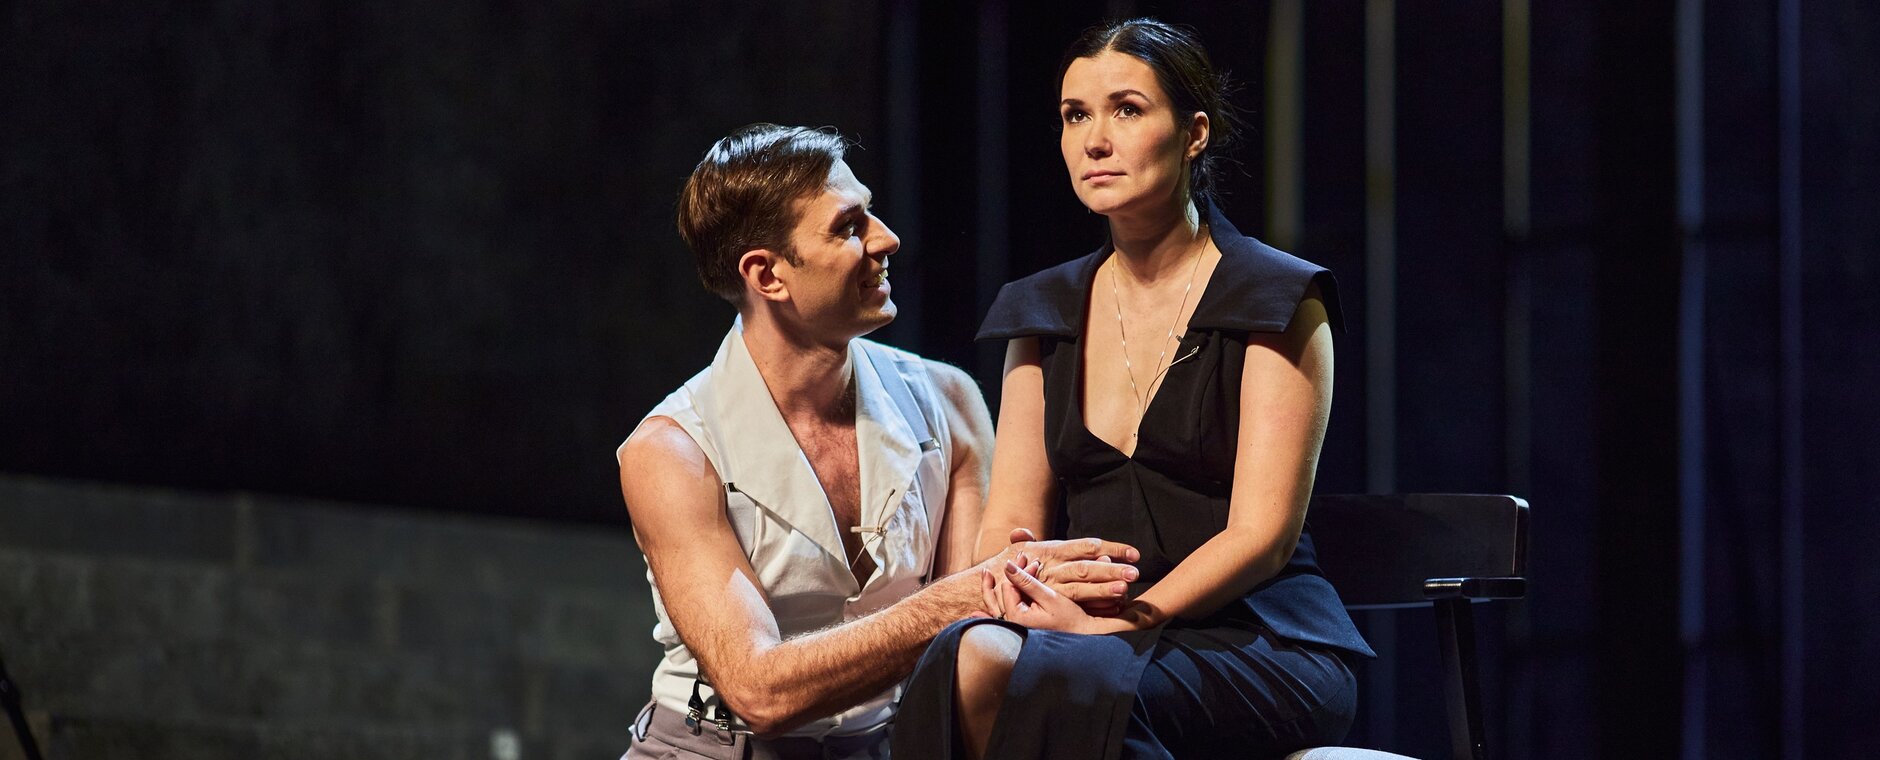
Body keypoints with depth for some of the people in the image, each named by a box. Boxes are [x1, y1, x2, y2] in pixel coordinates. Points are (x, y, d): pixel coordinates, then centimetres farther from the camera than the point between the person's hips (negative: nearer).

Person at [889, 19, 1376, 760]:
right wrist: (1007, 581, -13)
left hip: (1261, 649, -4)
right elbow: (1010, 519, 12)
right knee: (973, 656, -34)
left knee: (1079, 681, -39)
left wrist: (1118, 623, -20)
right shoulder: (1045, 315, 17)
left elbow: (1262, 534, -7)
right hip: (1094, 630, 4)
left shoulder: (1280, 303, 1)